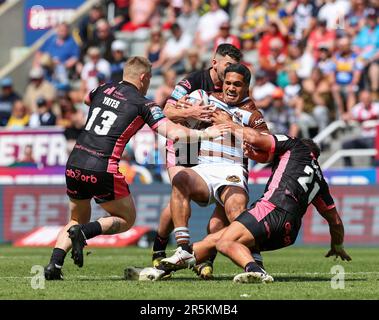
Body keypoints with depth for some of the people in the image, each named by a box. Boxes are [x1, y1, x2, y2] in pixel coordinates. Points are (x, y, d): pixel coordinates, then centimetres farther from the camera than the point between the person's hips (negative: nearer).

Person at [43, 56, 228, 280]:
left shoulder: (102, 90, 15)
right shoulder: (143, 104, 0)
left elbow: (86, 100, 40)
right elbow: (174, 133, -9)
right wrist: (205, 133, 4)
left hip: (74, 166, 5)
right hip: (102, 171, -5)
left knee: (78, 220, 25)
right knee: (127, 219, 17)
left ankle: (54, 264, 2)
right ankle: (84, 232, -10)